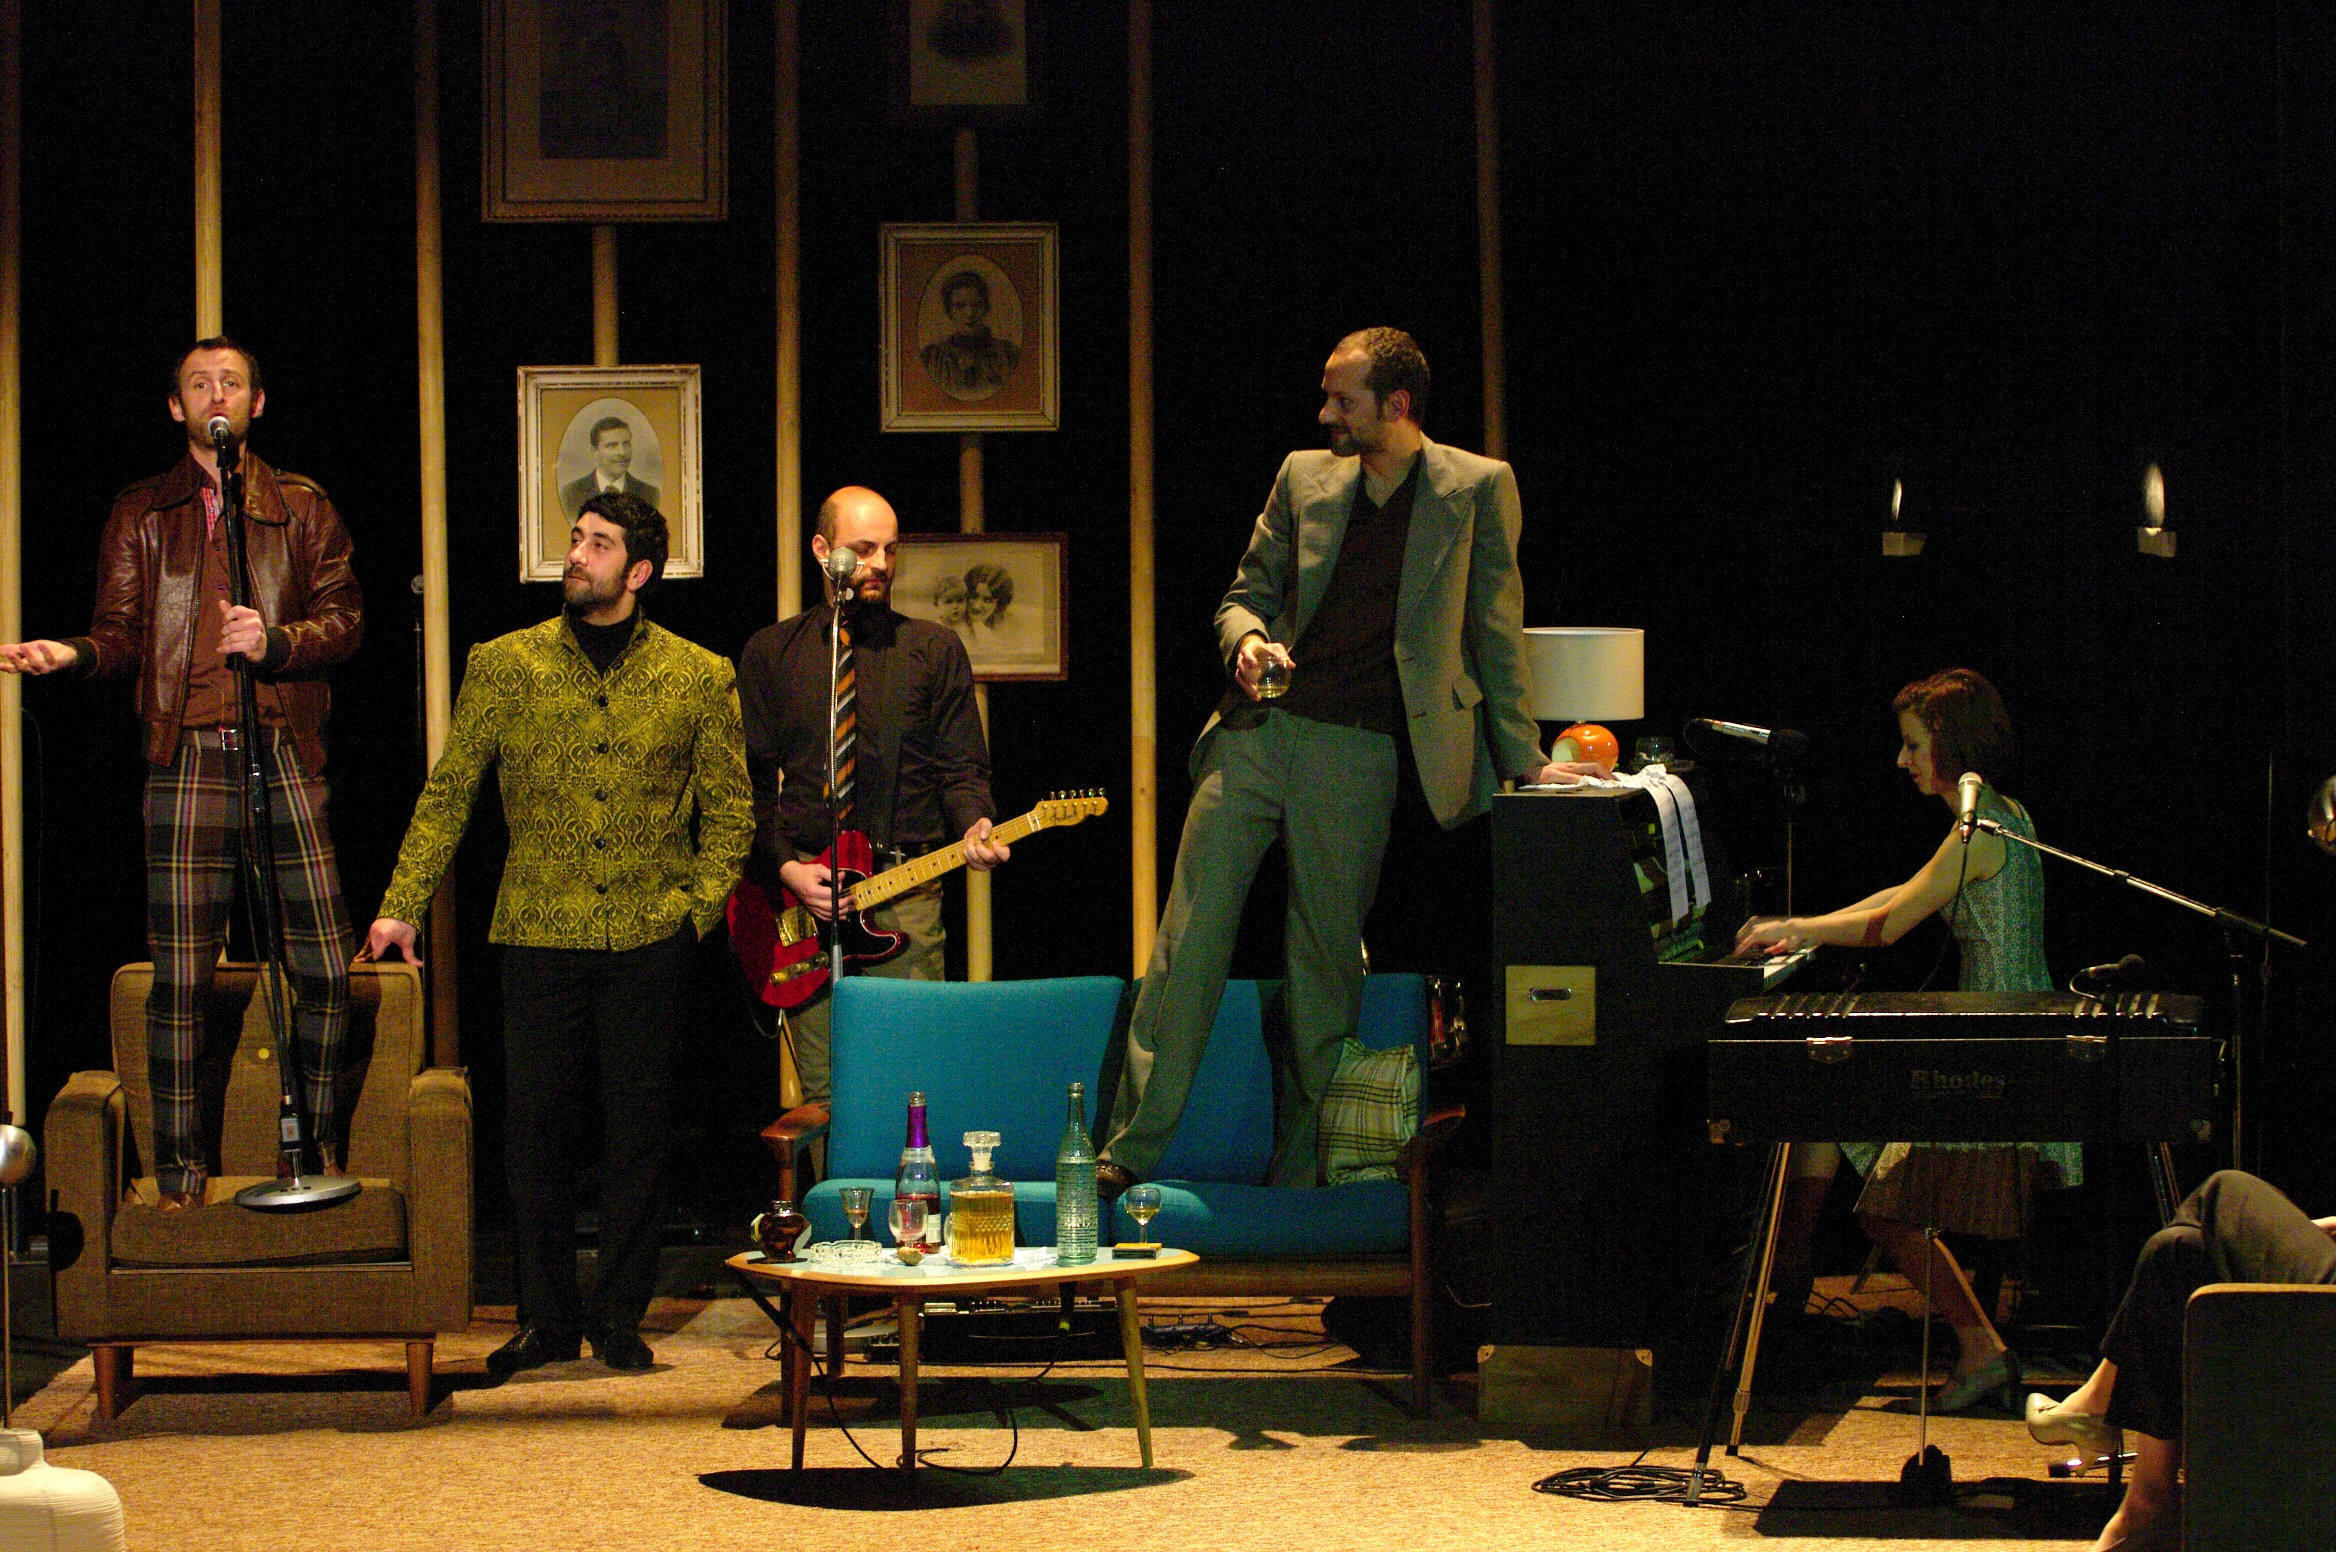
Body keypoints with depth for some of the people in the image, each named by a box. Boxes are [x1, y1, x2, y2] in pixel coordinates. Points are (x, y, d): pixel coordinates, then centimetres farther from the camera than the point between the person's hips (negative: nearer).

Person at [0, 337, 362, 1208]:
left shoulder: (303, 508, 14)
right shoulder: (142, 515, 15)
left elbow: (345, 620, 6)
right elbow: (122, 636, 11)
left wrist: (276, 640, -12)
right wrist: (70, 653, -10)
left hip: (286, 754, 0)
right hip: (187, 758, 0)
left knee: (325, 968, -3)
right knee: (180, 974, -2)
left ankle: (317, 1147, 14)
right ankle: (179, 1163, 8)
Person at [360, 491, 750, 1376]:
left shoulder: (699, 678, 4)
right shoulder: (504, 665, 4)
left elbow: (731, 812, 10)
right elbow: (449, 793, 7)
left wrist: (697, 907, -1)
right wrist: (402, 906, 1)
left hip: (647, 939, 0)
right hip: (539, 933, 1)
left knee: (637, 1129, 3)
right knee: (535, 1126, 3)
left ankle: (621, 1317, 15)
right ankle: (548, 1319, 14)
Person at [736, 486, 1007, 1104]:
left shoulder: (934, 649, 10)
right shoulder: (771, 652, 11)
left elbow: (963, 768, 7)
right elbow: (752, 782, 9)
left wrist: (974, 826, -14)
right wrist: (786, 868, -5)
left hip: (907, 899, -1)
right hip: (804, 892, 1)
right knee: (822, 1093, 0)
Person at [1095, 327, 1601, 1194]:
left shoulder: (1477, 488, 2)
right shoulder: (1303, 476, 11)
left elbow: (1494, 632, 6)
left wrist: (1523, 759, 5)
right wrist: (1246, 638, -4)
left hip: (1358, 751, -3)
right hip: (1257, 729, 3)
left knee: (1326, 961, 2)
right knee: (1189, 936, -2)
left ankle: (1297, 1173, 12)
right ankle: (1129, 1149, 1)